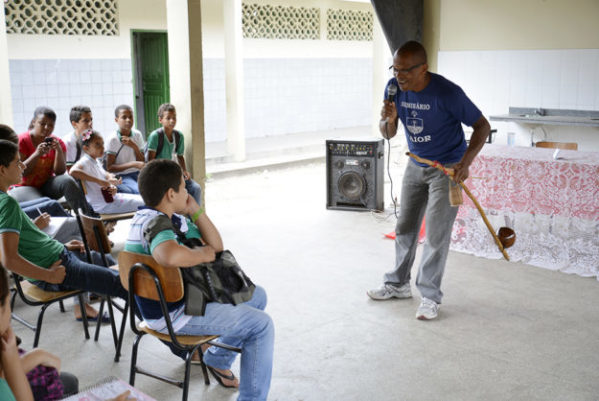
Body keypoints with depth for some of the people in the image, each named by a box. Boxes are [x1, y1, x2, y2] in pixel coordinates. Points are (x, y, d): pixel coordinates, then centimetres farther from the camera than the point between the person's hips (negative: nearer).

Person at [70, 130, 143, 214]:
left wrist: (112, 187, -5)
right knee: (144, 203, -12)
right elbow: (73, 172, -36)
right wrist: (98, 181, -34)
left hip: (109, 197, 9)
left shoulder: (96, 162, 13)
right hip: (102, 205, -9)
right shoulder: (85, 162, -15)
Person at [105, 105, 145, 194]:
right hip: (121, 177, -5)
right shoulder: (113, 139, -9)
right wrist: (133, 164, -20)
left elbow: (142, 162, 6)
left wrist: (134, 146, -11)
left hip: (137, 174, 5)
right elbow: (109, 168, -11)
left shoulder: (137, 135, 5)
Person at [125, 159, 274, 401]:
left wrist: (196, 211, -7)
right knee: (261, 324, -7)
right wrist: (202, 254, -29)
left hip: (187, 295, 10)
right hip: (174, 315, -10)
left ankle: (218, 359, 32)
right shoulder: (154, 224, -26)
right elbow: (169, 256, -50)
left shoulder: (176, 218, 4)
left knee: (257, 295, 22)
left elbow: (217, 246, 6)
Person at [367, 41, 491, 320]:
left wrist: (466, 161, -29)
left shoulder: (447, 93, -26)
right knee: (405, 227, 13)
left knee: (436, 234, -6)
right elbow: (388, 135, -1)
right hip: (415, 166, 6)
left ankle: (430, 296, 7)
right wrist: (389, 121, -25)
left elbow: (482, 125, -16)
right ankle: (399, 284, 29)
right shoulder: (394, 88, -10)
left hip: (447, 168, -6)